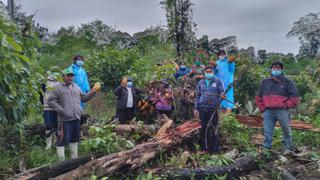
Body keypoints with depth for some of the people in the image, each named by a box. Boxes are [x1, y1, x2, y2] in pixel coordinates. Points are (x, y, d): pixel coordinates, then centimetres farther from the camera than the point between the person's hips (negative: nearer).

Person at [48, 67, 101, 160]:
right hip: (65, 119, -7)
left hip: (76, 118, 7)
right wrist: (61, 110, -17)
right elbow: (51, 101, -9)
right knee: (62, 139, -3)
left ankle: (74, 158, 32)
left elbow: (83, 98, 19)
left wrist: (93, 91, 9)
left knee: (74, 139, 18)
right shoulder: (58, 87, -4)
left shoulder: (76, 87, 16)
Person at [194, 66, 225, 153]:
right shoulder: (201, 82, 14)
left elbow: (222, 92, 0)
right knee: (204, 127, 8)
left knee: (213, 128, -3)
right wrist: (196, 108, 11)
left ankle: (215, 148, 7)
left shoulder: (218, 81, 4)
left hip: (213, 108, -3)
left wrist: (222, 95, -25)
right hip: (202, 108, 3)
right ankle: (204, 147, 19)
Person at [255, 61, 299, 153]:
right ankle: (266, 148, 12)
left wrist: (287, 106, -4)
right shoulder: (265, 82, 14)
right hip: (268, 111, 2)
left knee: (287, 131, 7)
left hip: (282, 111, -2)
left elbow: (294, 96, 1)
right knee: (267, 132, 4)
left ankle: (288, 148, 21)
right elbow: (259, 97, 18)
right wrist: (262, 108, 10)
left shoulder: (287, 82, 5)